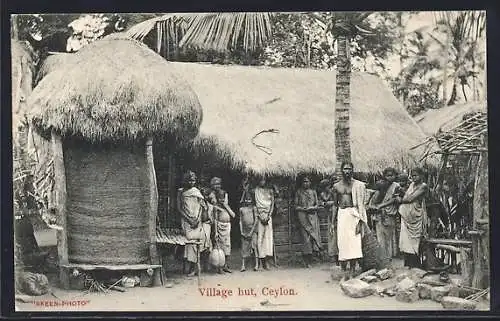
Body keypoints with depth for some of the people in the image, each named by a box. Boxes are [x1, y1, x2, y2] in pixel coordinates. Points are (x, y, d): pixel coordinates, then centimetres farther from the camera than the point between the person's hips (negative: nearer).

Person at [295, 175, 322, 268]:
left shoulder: (313, 192, 14)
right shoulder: (299, 192, 9)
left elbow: (317, 205, 12)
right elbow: (296, 206, 7)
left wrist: (312, 208, -9)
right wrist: (303, 208, -11)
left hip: (313, 216, 2)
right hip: (303, 216, -2)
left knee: (314, 235, -9)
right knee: (306, 236, -8)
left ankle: (310, 260, -5)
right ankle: (307, 261, -6)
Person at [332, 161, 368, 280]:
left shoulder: (358, 185, 1)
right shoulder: (336, 186, 11)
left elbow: (361, 204, -1)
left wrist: (360, 221, -10)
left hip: (353, 214, -3)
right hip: (341, 215, 3)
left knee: (353, 243, -8)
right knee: (342, 243, -1)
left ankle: (352, 272, -5)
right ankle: (344, 272, 4)